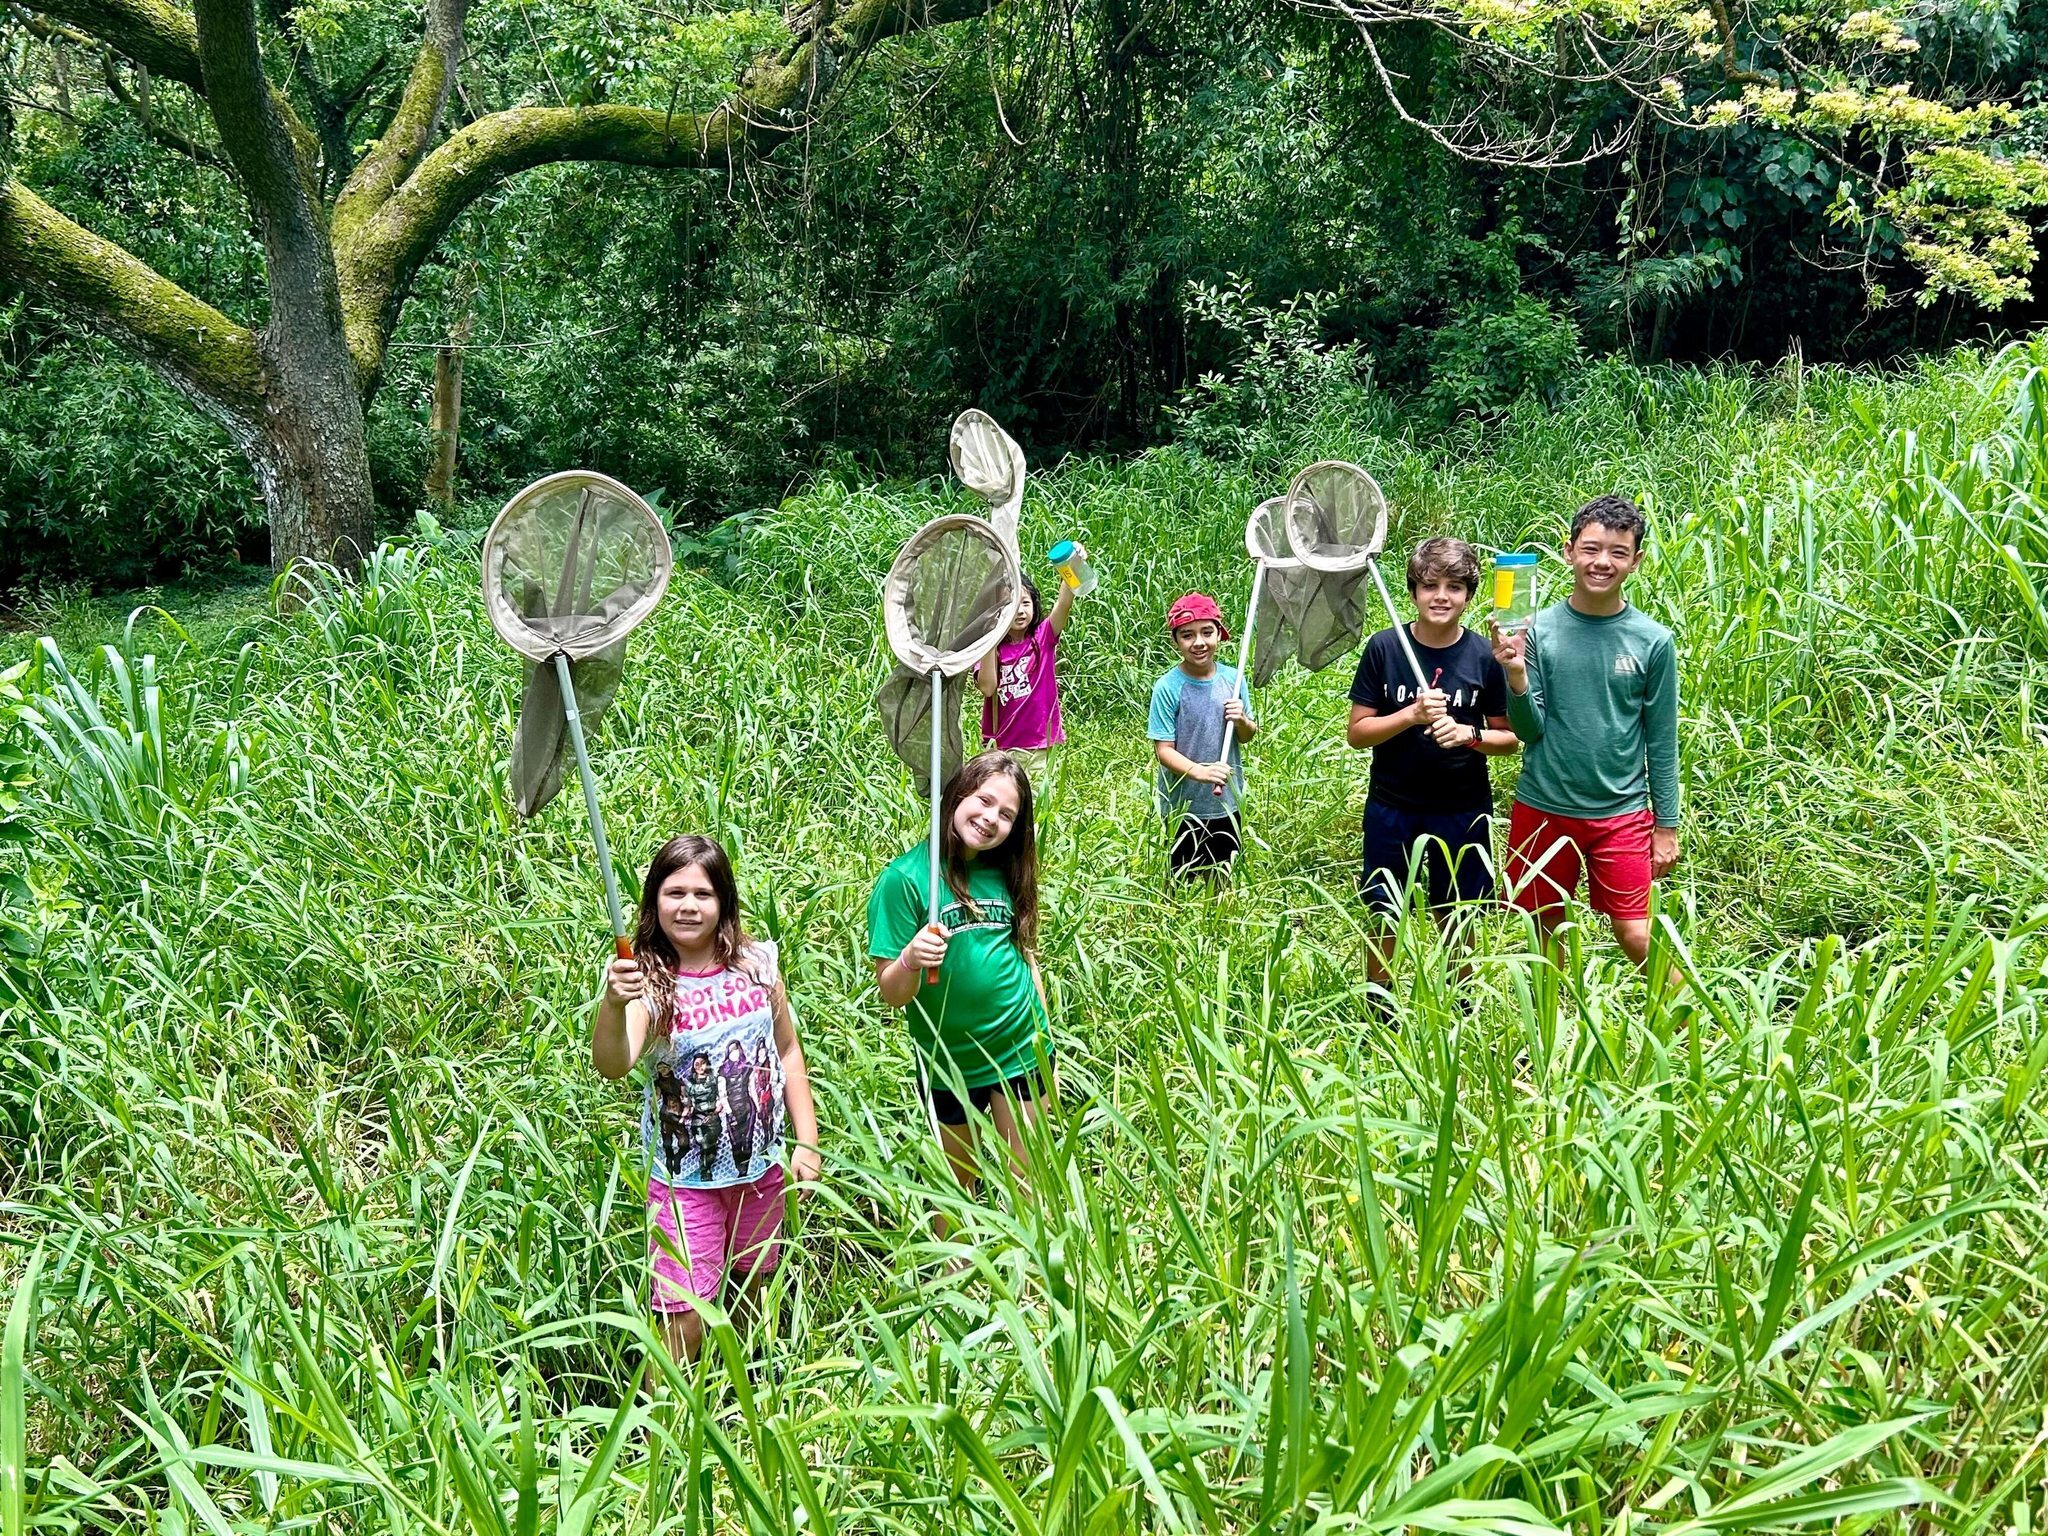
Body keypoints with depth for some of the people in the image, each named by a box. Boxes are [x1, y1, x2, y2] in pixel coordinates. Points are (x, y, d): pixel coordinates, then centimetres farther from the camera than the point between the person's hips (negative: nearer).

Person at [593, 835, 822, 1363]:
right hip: (685, 1178, -4)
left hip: (761, 1166, 4)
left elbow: (788, 1051, 6)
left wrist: (807, 1141, 4)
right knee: (686, 1319, -5)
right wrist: (613, 1005, -54)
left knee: (755, 1291, 22)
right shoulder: (648, 983, -17)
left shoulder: (757, 964, -6)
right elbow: (612, 1064, -34)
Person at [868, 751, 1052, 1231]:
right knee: (957, 1183, 15)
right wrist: (910, 960, -36)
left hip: (1022, 1051, 3)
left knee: (1026, 1180, 11)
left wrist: (1043, 1038, 12)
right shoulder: (905, 877, -14)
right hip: (949, 1061, -3)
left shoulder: (1008, 872, 0)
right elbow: (892, 993, -15)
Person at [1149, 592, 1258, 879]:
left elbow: (1248, 736, 9)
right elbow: (1163, 750, -16)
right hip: (1184, 808, -4)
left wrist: (1242, 721, -14)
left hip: (1227, 803, 4)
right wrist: (1199, 772, -33)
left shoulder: (1232, 679, -2)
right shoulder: (1167, 688, -15)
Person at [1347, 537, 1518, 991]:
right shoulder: (1384, 648, -6)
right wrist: (1412, 715, -21)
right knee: (1384, 918, 10)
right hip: (1392, 805, 0)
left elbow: (1509, 738, 2)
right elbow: (1356, 732, -5)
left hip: (1463, 810, 0)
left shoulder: (1484, 657, -5)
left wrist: (1468, 735, -19)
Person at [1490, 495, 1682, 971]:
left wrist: (1667, 826, 2)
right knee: (1549, 927, 13)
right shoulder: (1538, 629, -5)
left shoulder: (1653, 640, -5)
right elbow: (1530, 731, -5)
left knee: (1637, 936, -3)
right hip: (1543, 807, 1)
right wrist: (1517, 676, -23)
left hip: (1622, 814, -1)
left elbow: (1660, 741, 1)